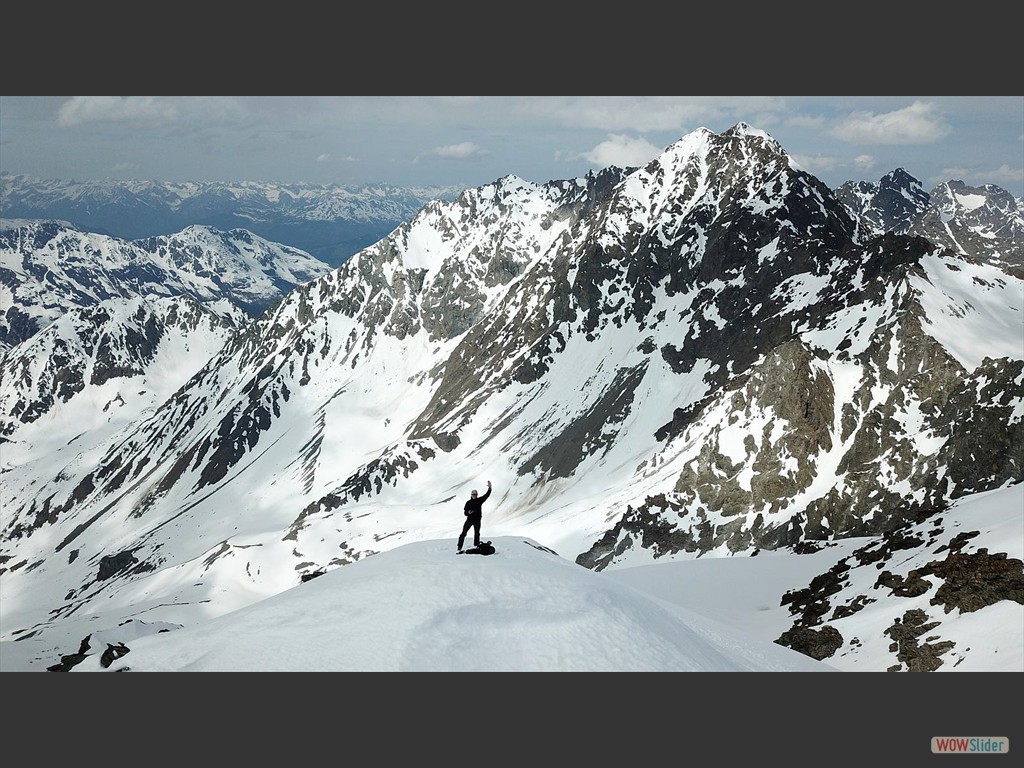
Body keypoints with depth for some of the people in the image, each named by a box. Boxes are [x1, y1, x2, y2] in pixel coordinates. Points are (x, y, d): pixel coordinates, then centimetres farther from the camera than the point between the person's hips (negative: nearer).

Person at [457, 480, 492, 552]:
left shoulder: (479, 500, 2)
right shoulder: (468, 503, -1)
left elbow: (487, 495, -3)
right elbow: (465, 512, -1)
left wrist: (489, 488, -16)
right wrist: (468, 512, -24)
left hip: (477, 520, 1)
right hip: (469, 519, -1)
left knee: (477, 534, 11)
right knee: (464, 533, -5)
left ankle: (477, 546, 23)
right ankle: (459, 547, -4)